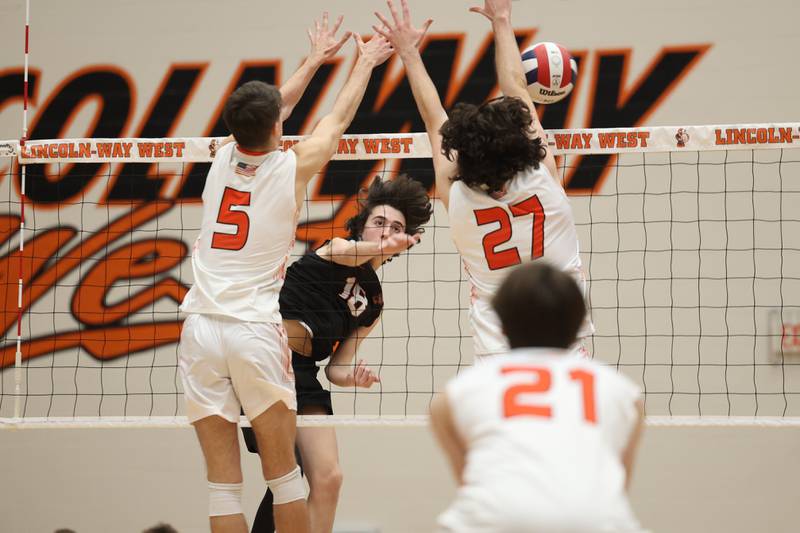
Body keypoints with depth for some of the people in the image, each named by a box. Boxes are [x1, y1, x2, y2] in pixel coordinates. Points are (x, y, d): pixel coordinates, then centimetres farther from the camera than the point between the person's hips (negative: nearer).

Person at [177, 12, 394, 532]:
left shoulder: (223, 159, 6)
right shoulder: (292, 168, -2)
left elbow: (263, 116, 27)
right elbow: (339, 119, 16)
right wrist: (365, 62, 34)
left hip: (201, 328, 3)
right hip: (255, 331, -3)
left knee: (223, 483, 1)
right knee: (284, 474, 7)